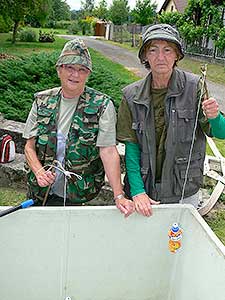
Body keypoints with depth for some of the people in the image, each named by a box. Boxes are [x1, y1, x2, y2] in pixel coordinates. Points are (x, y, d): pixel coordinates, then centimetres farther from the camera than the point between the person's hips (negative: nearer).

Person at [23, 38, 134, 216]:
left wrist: (119, 195, -23)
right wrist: (39, 171, -15)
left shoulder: (102, 106, -9)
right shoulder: (42, 101, 2)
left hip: (75, 195, -3)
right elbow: (30, 146, 4)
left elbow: (108, 151, -16)